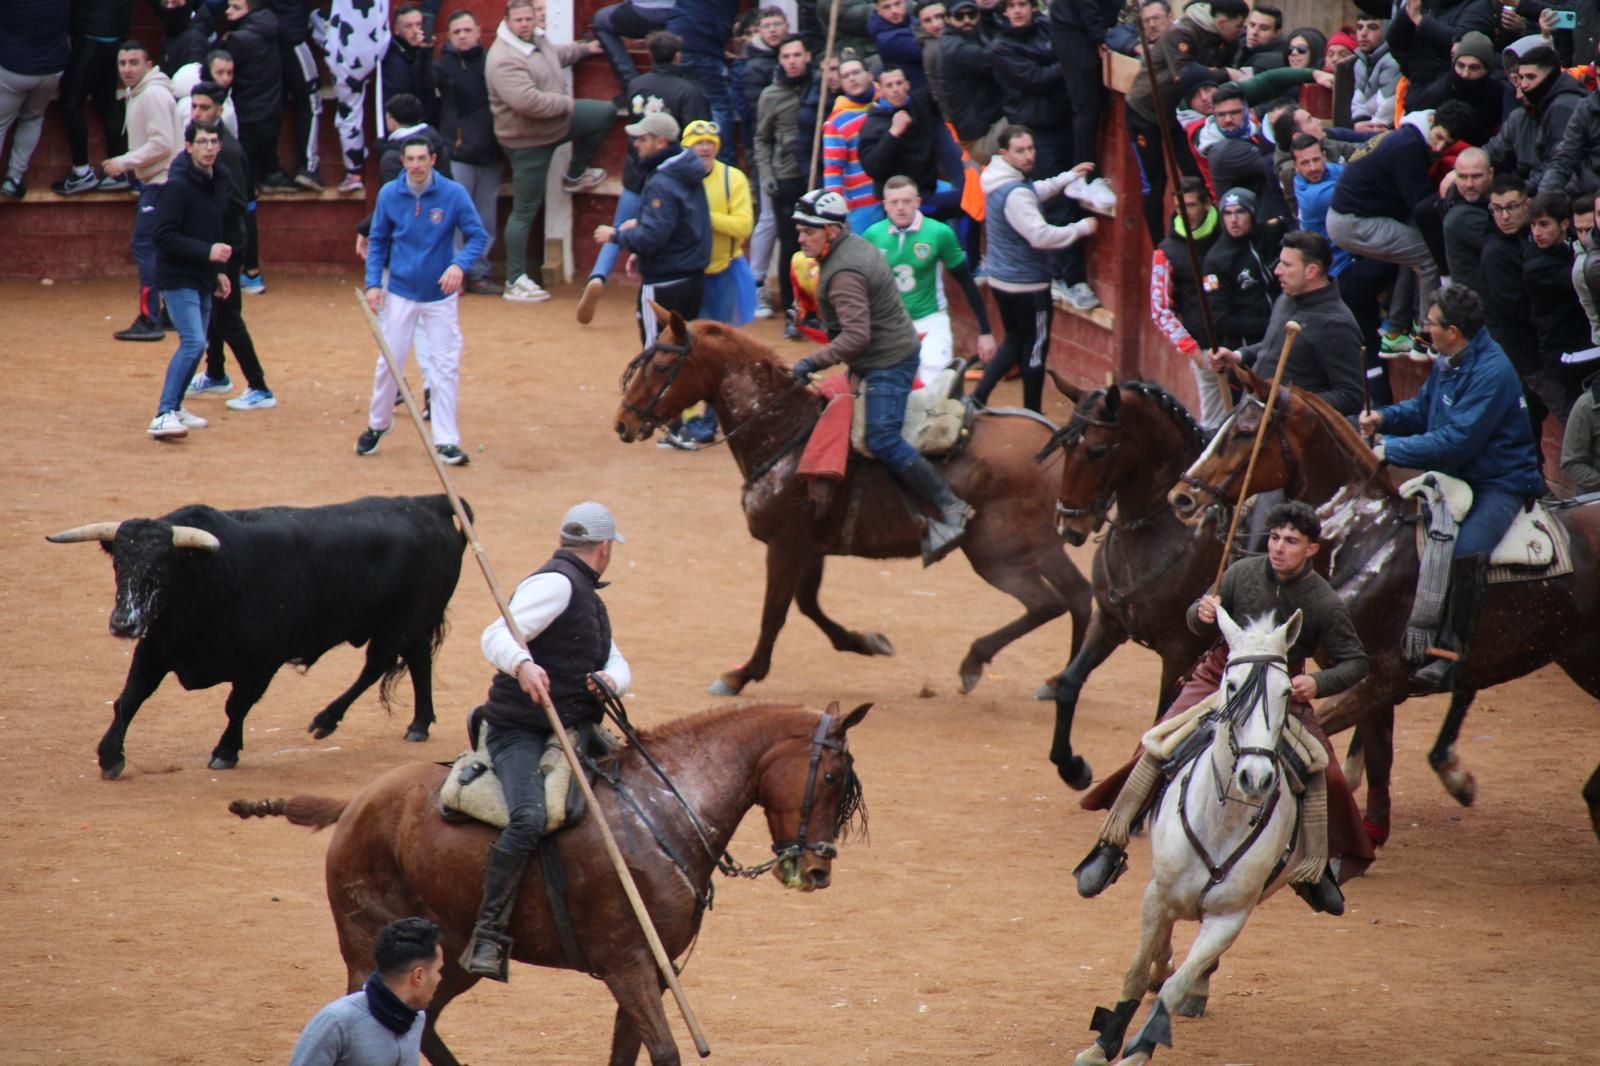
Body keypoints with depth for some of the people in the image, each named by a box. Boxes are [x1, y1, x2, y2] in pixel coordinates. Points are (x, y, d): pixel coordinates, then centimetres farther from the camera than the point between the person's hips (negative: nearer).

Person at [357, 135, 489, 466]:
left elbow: (479, 236, -9)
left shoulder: (453, 194, -11)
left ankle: (446, 440, 6)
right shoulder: (389, 194, -5)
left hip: (440, 295, -1)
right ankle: (377, 425, 26)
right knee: (389, 363, 6)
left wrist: (459, 265, -26)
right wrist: (373, 283, -5)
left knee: (444, 368, 0)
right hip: (400, 293, 1)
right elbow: (378, 241, 5)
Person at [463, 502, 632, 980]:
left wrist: (611, 681, -11)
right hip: (520, 733, -10)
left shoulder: (586, 596, 23)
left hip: (572, 732, 10)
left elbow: (617, 664, 14)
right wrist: (523, 666, -44)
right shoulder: (555, 584, -9)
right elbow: (497, 636, -23)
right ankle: (487, 938, -28)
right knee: (528, 819, -31)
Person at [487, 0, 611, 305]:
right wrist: (565, 103, -24)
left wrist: (584, 49, 35)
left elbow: (555, 55, 24)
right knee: (525, 211, -5)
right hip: (527, 140, -9)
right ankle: (515, 282, 1)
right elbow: (527, 101, -40)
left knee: (605, 114, 19)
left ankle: (575, 175, 34)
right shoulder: (504, 60, -32)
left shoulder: (535, 39, -1)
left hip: (557, 120, 9)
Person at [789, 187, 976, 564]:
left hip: (887, 364, -11)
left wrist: (812, 363, -28)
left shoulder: (843, 275, -22)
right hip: (897, 352, 11)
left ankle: (949, 510, -18)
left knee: (883, 440, -19)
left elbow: (857, 336, -30)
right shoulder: (855, 247, 11)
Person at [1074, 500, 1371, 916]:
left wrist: (1318, 684, -26)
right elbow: (1200, 626, 3)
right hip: (1221, 675, 0)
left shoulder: (1326, 604, -15)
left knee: (1322, 774, -13)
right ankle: (1110, 847, -10)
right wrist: (1202, 615, -22)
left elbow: (1355, 662, -7)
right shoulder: (1243, 573, -11)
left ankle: (1315, 871, 10)